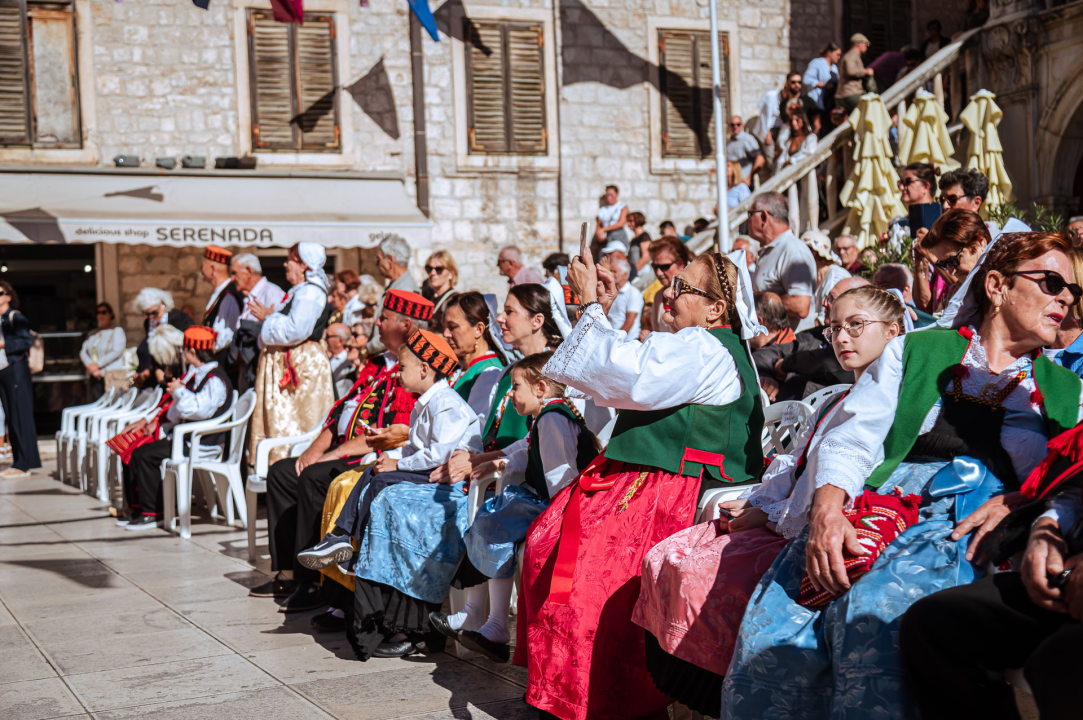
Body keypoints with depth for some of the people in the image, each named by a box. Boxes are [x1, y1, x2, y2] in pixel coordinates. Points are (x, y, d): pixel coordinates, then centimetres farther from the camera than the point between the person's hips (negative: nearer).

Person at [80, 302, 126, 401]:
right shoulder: (92, 335, 21)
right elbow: (83, 352, 12)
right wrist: (90, 365, -9)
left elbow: (117, 351, -8)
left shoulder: (117, 331, 4)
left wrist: (98, 364, -11)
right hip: (95, 377, 5)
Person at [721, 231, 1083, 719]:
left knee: (875, 609, -36)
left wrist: (1019, 501, -9)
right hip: (876, 501, 1)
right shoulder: (915, 350, 21)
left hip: (966, 528, 0)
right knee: (771, 632, -28)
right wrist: (827, 508, -11)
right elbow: (850, 438, 9)